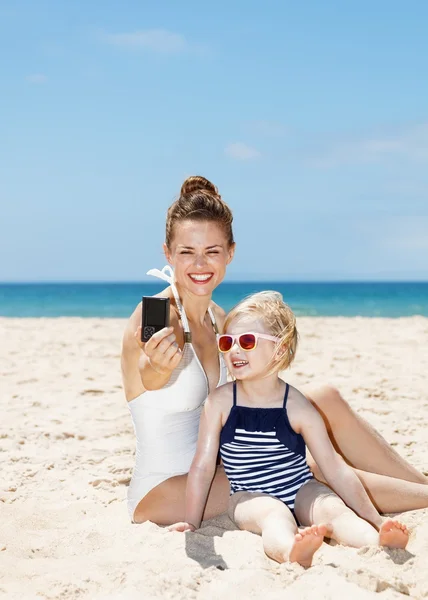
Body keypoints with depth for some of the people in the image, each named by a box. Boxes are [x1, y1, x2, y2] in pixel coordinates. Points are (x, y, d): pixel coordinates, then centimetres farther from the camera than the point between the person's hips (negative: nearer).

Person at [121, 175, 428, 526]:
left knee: (325, 399, -5)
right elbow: (149, 379, -42)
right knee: (309, 474, -21)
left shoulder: (219, 319, 3)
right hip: (162, 493, -7)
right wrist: (156, 366, -64)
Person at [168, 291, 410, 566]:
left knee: (333, 508, -28)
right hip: (251, 497, -2)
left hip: (301, 491, 2)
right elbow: (203, 465, -4)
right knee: (275, 514, -34)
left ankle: (379, 542, -54)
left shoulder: (298, 407, -9)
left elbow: (336, 469, -7)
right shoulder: (221, 401, -8)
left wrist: (376, 521, -7)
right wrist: (192, 523, -4)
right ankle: (291, 550, -65)